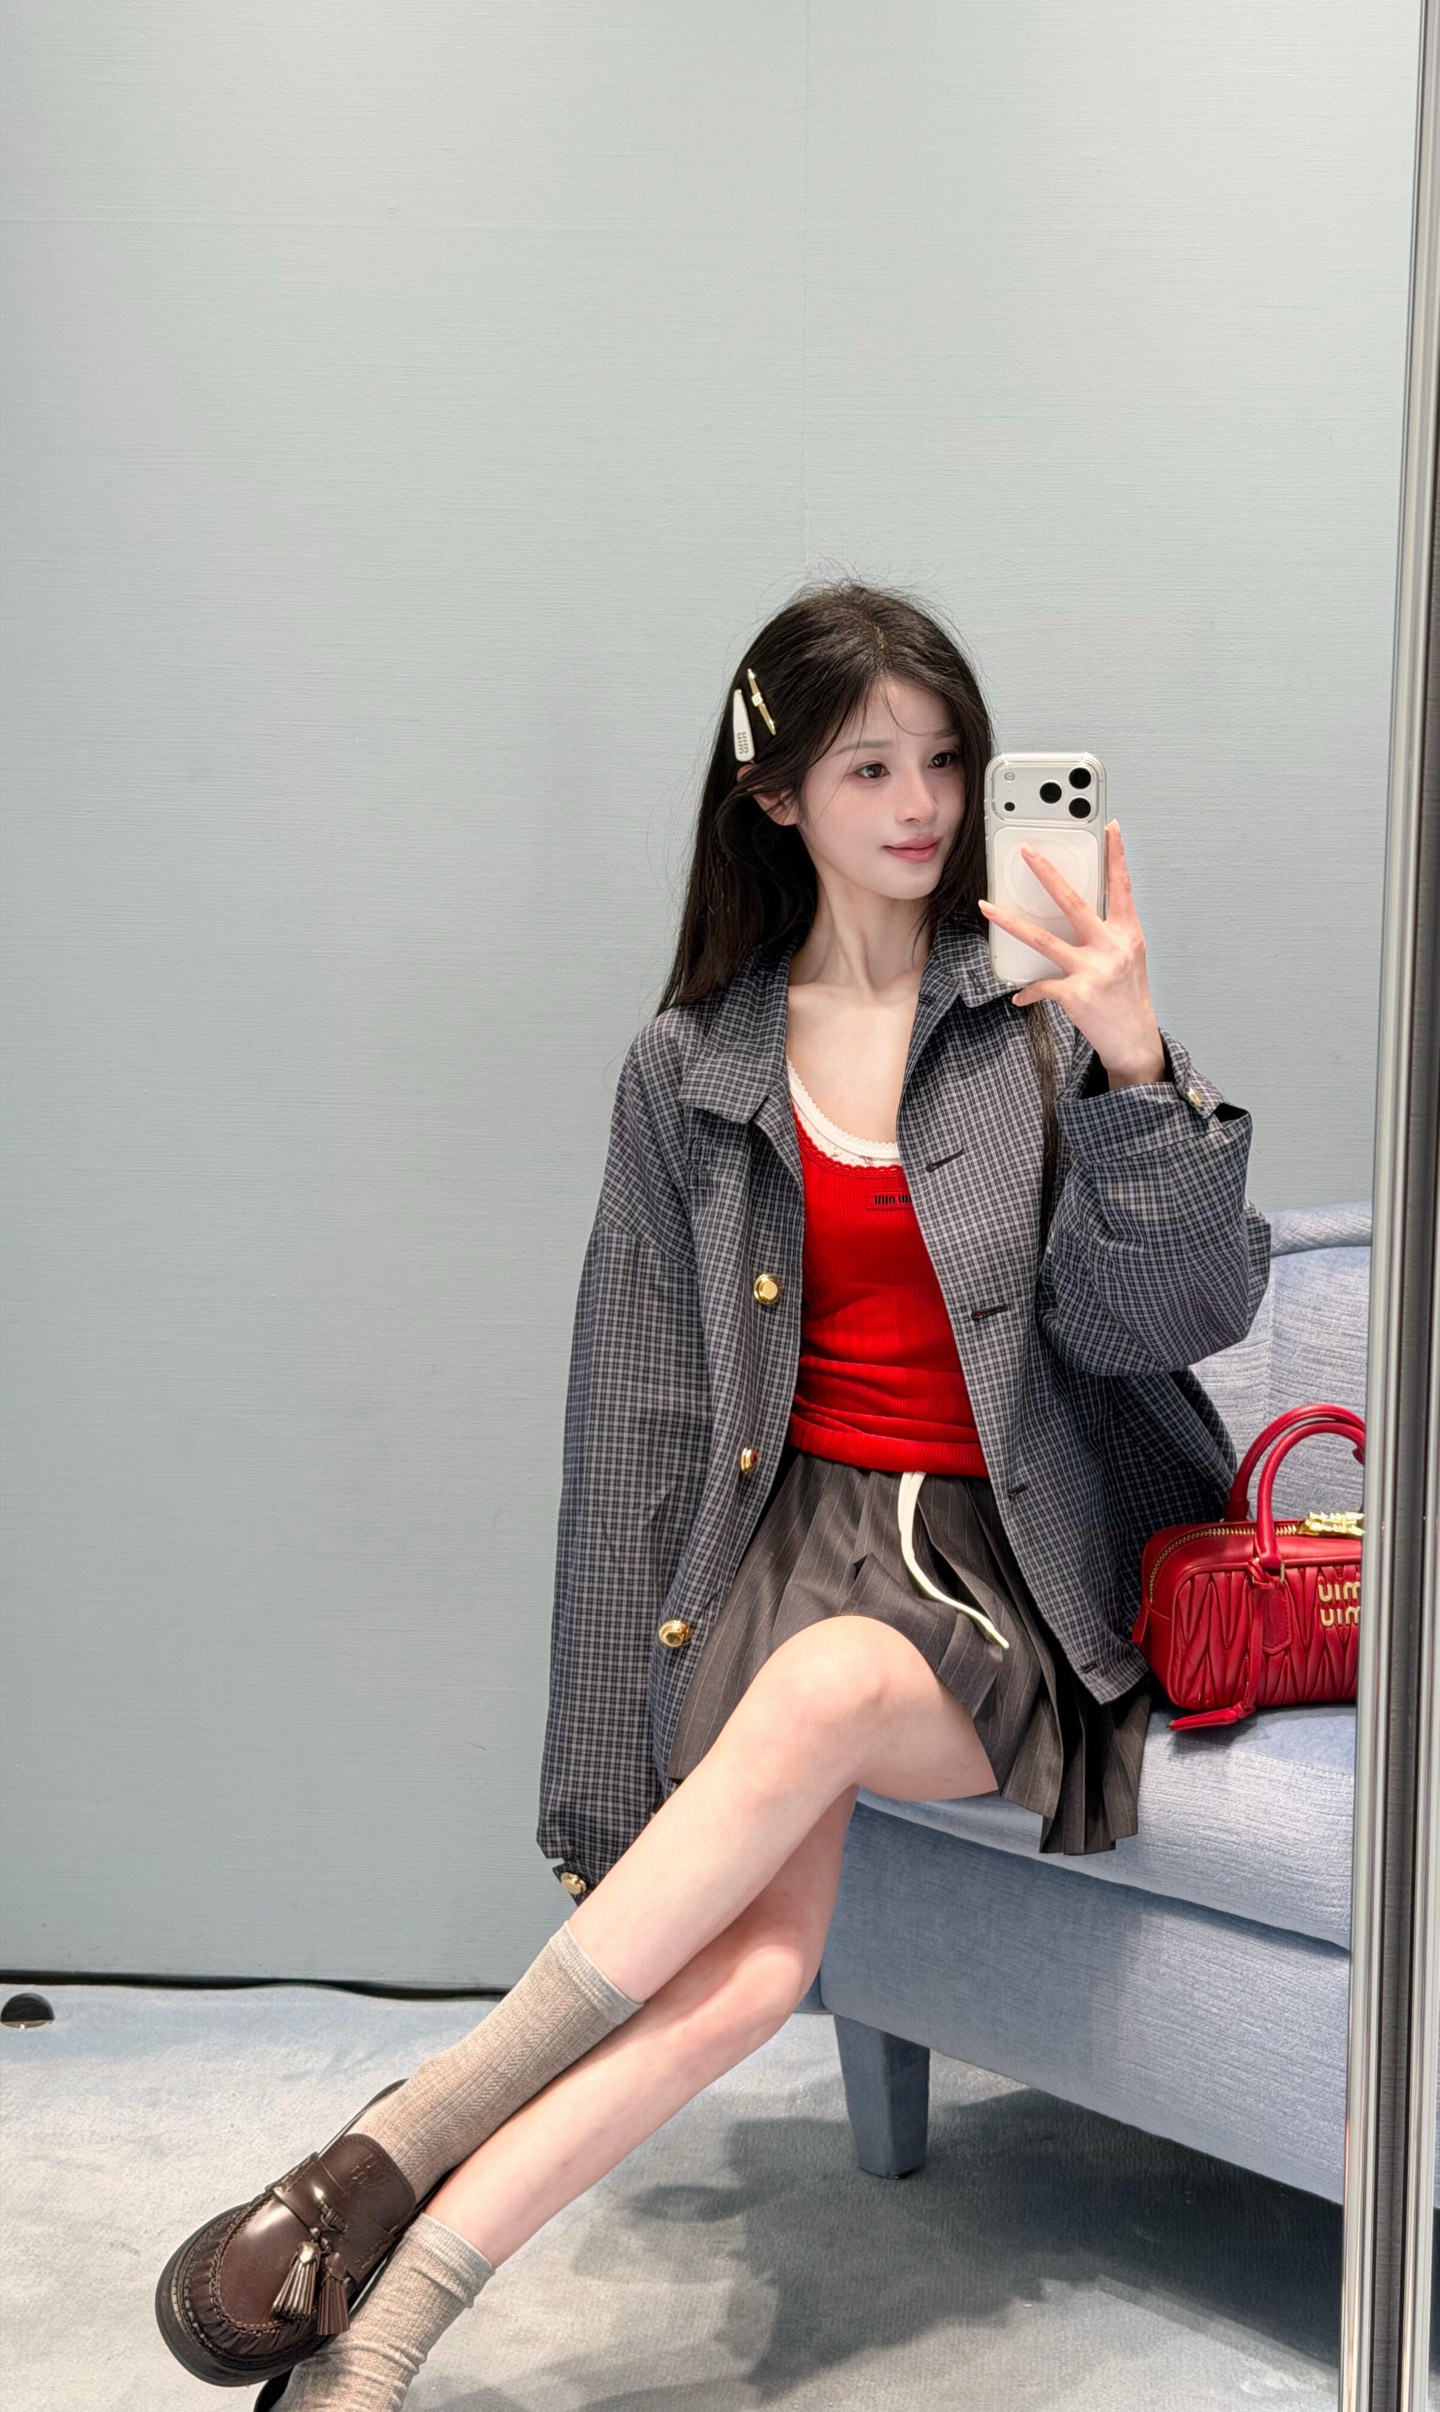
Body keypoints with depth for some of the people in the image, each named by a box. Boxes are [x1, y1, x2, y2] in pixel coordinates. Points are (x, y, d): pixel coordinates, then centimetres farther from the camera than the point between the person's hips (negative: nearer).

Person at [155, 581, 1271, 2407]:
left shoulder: (1040, 1012, 3)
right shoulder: (694, 1070, 9)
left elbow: (1183, 1316, -3)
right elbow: (638, 1424, 9)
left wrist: (1137, 1068, -20)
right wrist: (617, 1766, 4)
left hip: (1003, 1562, -1)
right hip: (795, 1521, 1)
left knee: (831, 1681, -36)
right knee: (753, 1948, -28)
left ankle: (409, 2140, -30)